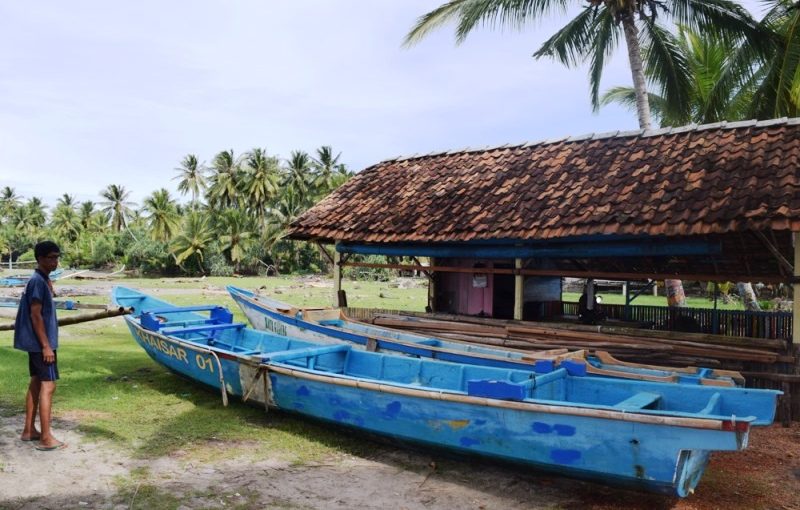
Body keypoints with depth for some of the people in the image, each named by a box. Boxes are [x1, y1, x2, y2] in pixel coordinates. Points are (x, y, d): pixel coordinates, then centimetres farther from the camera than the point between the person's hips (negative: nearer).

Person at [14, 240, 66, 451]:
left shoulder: (42, 280, 13)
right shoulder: (38, 281, -17)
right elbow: (35, 316, -21)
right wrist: (46, 345, -21)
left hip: (35, 342, 10)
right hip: (41, 343, -10)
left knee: (36, 383, 15)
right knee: (48, 386, -8)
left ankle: (29, 430, 23)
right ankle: (46, 438, -6)